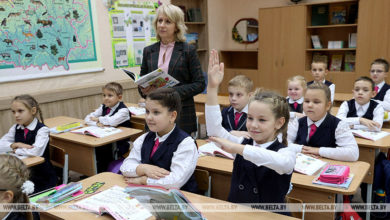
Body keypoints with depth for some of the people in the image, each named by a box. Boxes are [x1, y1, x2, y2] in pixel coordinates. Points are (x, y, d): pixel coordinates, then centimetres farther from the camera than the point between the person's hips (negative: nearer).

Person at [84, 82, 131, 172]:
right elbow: (87, 118, 5)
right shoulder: (103, 108, 10)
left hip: (119, 144, -6)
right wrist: (96, 123, -17)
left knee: (101, 149, -27)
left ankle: (102, 172, -6)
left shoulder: (123, 110, -11)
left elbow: (113, 121, -29)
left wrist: (98, 119, -12)